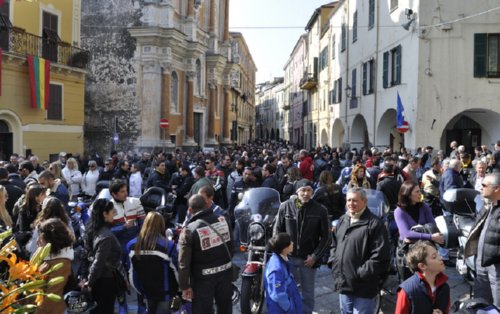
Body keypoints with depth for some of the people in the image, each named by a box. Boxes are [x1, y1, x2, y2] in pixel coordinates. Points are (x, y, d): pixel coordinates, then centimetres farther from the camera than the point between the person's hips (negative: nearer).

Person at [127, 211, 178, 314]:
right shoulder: (168, 245, -23)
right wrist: (178, 290, 3)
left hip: (147, 291, 5)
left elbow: (132, 271, 1)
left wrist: (139, 288, 15)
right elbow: (175, 270, -14)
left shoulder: (133, 245, -9)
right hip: (164, 292, -5)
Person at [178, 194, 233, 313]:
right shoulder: (223, 220, -6)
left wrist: (185, 286, -7)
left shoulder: (189, 230, -19)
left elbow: (184, 263, -16)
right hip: (225, 272, 4)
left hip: (203, 278, -4)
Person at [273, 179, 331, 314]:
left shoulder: (320, 210, -7)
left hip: (309, 259, 0)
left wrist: (315, 256, -9)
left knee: (308, 293, 13)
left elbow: (326, 238, -3)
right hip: (288, 257, 1)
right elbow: (277, 231, 4)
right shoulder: (285, 207, -5)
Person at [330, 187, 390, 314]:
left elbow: (380, 255, -19)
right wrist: (335, 264, 8)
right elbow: (335, 245, 23)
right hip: (343, 284, 7)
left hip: (363, 287, -7)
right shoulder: (342, 220, 12)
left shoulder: (374, 224, -13)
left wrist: (361, 273, -19)